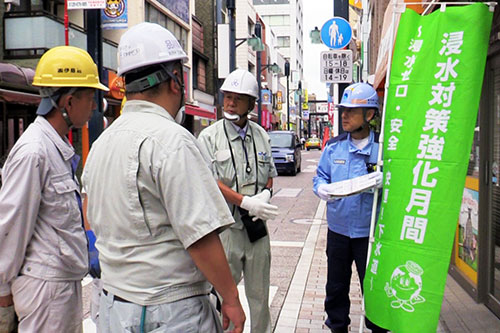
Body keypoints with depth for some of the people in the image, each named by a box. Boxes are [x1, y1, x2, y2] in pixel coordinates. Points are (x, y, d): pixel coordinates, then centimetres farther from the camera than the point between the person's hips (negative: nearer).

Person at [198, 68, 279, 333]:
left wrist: (266, 193, -4)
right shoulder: (210, 137, -3)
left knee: (259, 292, 14)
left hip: (257, 225, 4)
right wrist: (246, 202, -19)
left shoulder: (261, 135, 11)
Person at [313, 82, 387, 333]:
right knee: (336, 286, 16)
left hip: (370, 231, -3)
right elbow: (320, 176, 9)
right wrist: (322, 188, -13)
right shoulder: (333, 146, 3)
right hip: (338, 228, 3)